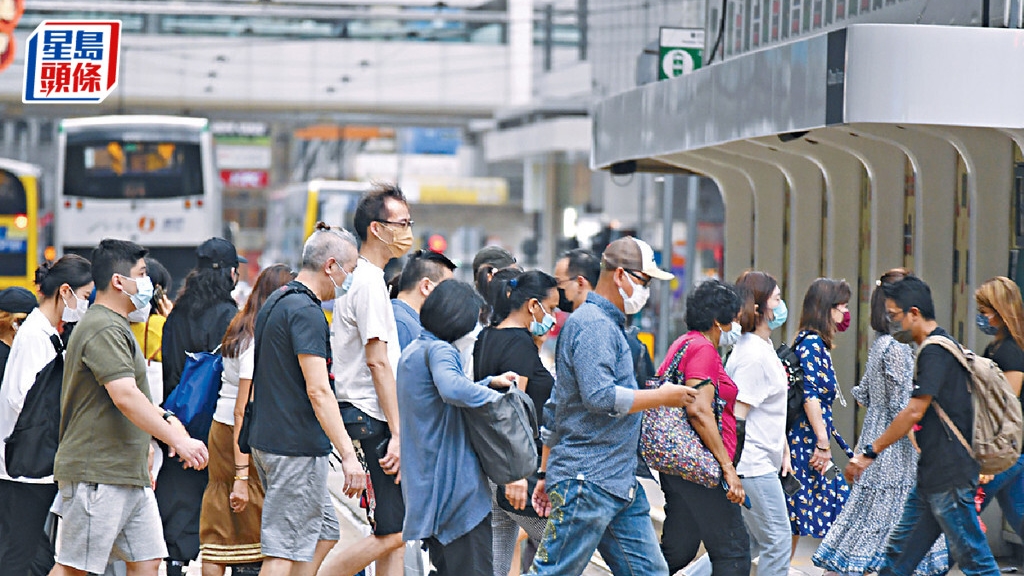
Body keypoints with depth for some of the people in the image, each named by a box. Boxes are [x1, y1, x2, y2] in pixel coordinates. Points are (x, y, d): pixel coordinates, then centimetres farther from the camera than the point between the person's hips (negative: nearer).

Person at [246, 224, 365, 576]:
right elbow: (318, 391, -23)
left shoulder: (274, 303, 16)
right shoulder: (306, 312, -16)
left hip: (267, 438, 10)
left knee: (325, 533, 16)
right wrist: (348, 455, -25)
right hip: (297, 448, -10)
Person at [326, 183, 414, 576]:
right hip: (374, 419, -10)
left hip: (367, 417, 10)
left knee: (397, 532, 7)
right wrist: (398, 433, -20)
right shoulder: (370, 282, -13)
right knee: (392, 535, -11)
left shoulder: (358, 278, 18)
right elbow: (378, 362, -19)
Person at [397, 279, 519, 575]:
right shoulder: (439, 350, -13)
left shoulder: (412, 351, 18)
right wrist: (495, 396, -22)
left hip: (423, 482, 10)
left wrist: (489, 382, 21)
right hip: (454, 482, -10)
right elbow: (452, 388, -34)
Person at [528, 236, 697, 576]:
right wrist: (663, 397, -11)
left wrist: (547, 471, 26)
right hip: (587, 481, -10)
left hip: (620, 483, 10)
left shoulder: (608, 324, 21)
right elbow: (600, 396, -23)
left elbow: (556, 407, 25)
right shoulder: (593, 324, -12)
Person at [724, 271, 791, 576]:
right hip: (754, 466, -10)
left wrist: (784, 451, 21)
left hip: (764, 462, 10)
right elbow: (736, 417, -21)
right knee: (777, 541, -3)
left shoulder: (765, 346, 13)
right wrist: (732, 472, -22)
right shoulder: (754, 354, -18)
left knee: (750, 542, 14)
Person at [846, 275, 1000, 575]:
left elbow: (914, 412, -20)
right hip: (932, 477, 11)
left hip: (950, 476, -11)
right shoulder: (939, 347, 17)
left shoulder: (935, 351, -15)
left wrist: (870, 452, -13)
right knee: (898, 552, 13)